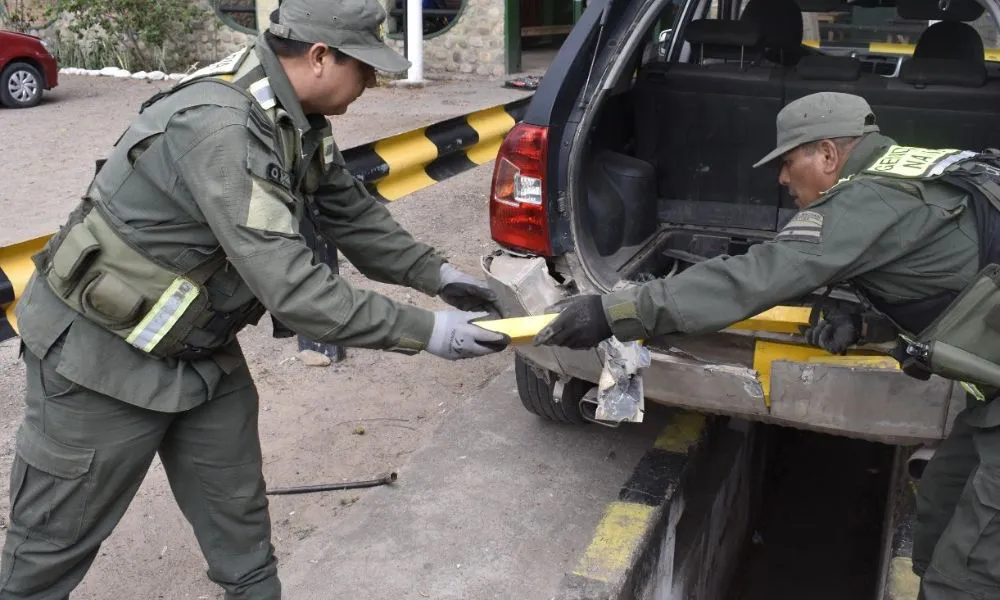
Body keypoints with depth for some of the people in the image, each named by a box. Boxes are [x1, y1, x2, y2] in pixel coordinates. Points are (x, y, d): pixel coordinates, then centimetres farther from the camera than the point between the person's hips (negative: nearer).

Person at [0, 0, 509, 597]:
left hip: (200, 349, 8)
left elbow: (351, 212, 10)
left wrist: (436, 273, 4)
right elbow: (292, 289, -34)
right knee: (56, 543, 10)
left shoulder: (296, 118, -4)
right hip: (99, 353, -8)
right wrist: (426, 331, -28)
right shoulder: (221, 129, -33)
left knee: (240, 519, 15)